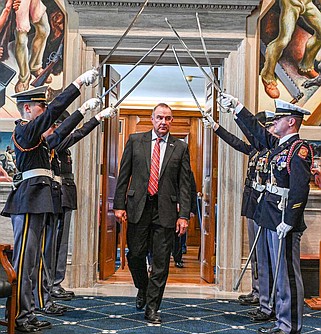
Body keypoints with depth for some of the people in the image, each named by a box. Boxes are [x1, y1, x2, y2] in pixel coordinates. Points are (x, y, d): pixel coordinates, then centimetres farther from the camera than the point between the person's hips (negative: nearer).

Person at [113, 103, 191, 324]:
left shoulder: (180, 148, 6)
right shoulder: (135, 141, 7)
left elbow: (184, 184, 3)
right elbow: (124, 175, 7)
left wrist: (184, 215, -4)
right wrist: (119, 204, 0)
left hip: (165, 210, 0)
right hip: (138, 206, 1)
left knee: (161, 262, 2)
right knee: (135, 254, 6)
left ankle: (152, 308, 13)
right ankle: (142, 290, 35)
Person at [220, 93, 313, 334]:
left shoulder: (299, 149, -12)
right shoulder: (279, 145, 14)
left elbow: (300, 189, -20)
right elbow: (258, 131, 29)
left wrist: (288, 222, -22)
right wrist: (237, 106, 31)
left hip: (284, 223, -9)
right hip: (270, 220, 9)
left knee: (287, 276, -3)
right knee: (278, 274, 13)